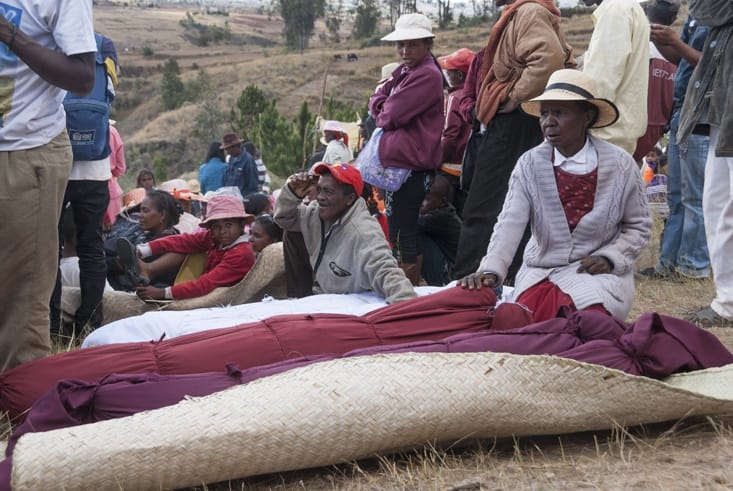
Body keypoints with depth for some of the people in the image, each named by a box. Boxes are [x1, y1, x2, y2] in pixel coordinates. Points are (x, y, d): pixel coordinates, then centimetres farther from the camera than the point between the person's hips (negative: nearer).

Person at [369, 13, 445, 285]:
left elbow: (392, 115, -16)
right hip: (394, 161, 10)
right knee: (399, 231, 15)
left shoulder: (428, 75, -13)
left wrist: (382, 114, 5)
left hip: (410, 164, -10)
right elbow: (376, 101, 18)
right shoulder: (403, 72, 17)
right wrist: (385, 110, -2)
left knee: (403, 234, -7)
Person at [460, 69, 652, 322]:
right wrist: (491, 269, -29)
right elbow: (510, 223, -13)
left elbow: (639, 226, 7)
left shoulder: (621, 165, -3)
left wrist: (609, 257, -11)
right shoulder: (530, 164, -2)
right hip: (541, 270, 1)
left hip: (597, 272, -1)